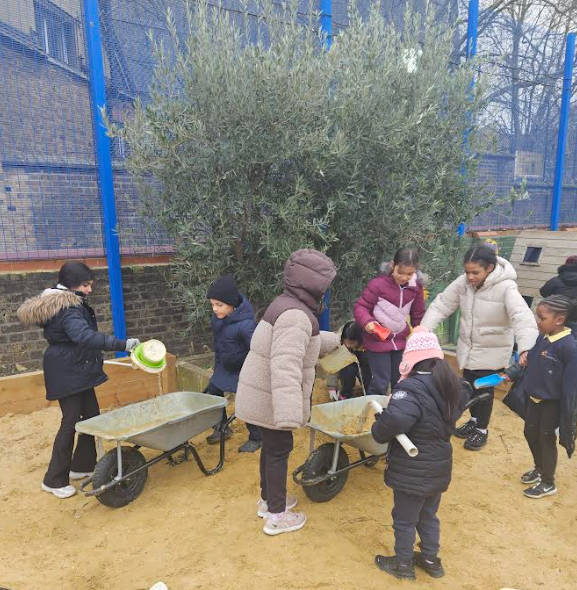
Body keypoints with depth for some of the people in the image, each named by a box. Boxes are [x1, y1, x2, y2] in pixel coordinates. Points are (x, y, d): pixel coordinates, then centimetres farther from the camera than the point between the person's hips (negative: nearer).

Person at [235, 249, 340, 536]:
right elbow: (286, 366, -37)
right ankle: (276, 516, 24)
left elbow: (310, 342, 27)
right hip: (271, 399, -10)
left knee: (271, 447, 23)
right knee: (279, 450, 6)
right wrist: (289, 415, -42)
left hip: (264, 394, 10)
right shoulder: (296, 315, -26)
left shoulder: (287, 306, 8)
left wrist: (337, 340, 40)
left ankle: (268, 500, 41)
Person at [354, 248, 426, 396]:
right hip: (377, 342, -5)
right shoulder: (378, 284, -20)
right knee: (381, 383, -5)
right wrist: (367, 321, -31)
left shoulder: (416, 287, -4)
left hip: (401, 341, 5)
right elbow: (360, 306, -12)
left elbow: (418, 315, 9)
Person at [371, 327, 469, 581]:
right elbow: (453, 416, 19)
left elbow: (393, 420, -43)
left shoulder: (411, 388, -29)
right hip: (438, 466, 8)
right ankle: (431, 559, 41)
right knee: (428, 516, 26)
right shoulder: (451, 385, -1)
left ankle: (403, 564, 31)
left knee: (404, 519, 14)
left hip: (412, 471, -7)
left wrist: (378, 431, -24)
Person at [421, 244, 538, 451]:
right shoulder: (463, 282, -11)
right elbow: (442, 304, -7)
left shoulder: (506, 287, -26)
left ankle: (482, 429, 32)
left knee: (485, 390, 9)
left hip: (492, 351, -5)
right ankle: (474, 420, 45)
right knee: (470, 387, 21)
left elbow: (522, 316, -37)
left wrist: (526, 348, -53)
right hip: (468, 347, 5)